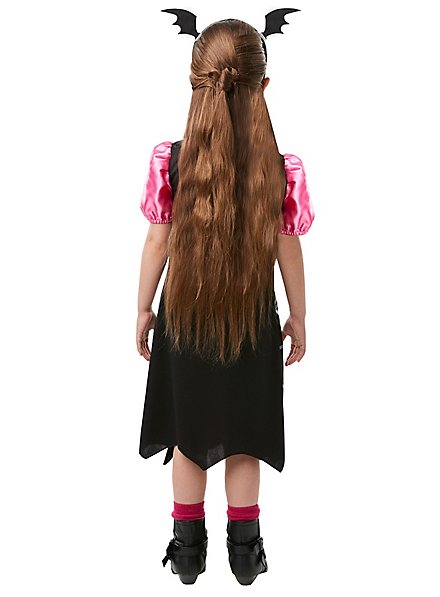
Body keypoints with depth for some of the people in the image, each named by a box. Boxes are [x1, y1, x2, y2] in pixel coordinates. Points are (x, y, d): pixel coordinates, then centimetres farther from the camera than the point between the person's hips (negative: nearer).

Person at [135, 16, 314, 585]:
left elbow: (157, 243, -8)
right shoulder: (283, 170, -15)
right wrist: (298, 317, 7)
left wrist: (143, 310, 6)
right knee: (243, 440, 16)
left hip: (182, 320, 0)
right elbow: (289, 252, -7)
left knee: (188, 436, 17)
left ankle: (188, 548, 31)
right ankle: (244, 550, 30)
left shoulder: (168, 161, -15)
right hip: (252, 325, 0)